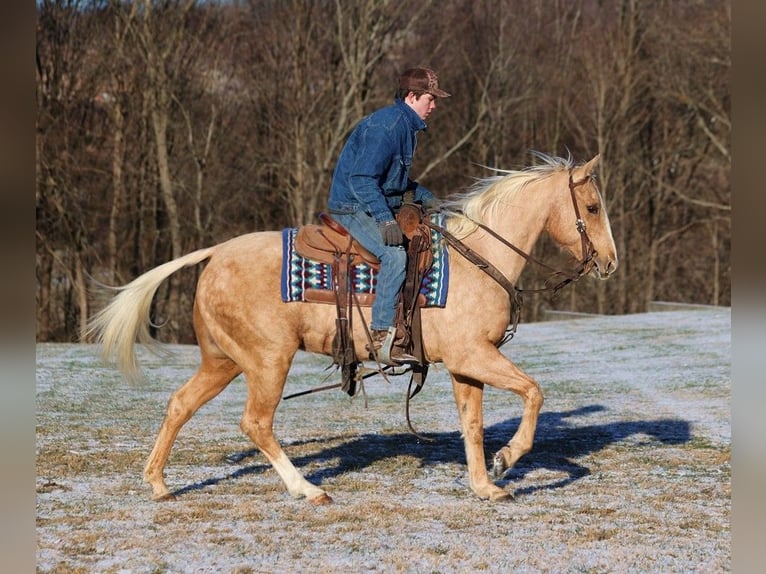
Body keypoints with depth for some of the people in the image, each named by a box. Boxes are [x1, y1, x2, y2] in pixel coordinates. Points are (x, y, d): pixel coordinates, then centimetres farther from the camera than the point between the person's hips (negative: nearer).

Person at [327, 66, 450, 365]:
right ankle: (382, 337, -30)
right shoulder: (386, 125, -19)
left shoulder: (405, 124, 14)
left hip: (380, 206, 11)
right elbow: (362, 178, -26)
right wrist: (385, 219, -32)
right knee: (395, 254, -30)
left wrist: (424, 197, 13)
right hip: (354, 208, -11)